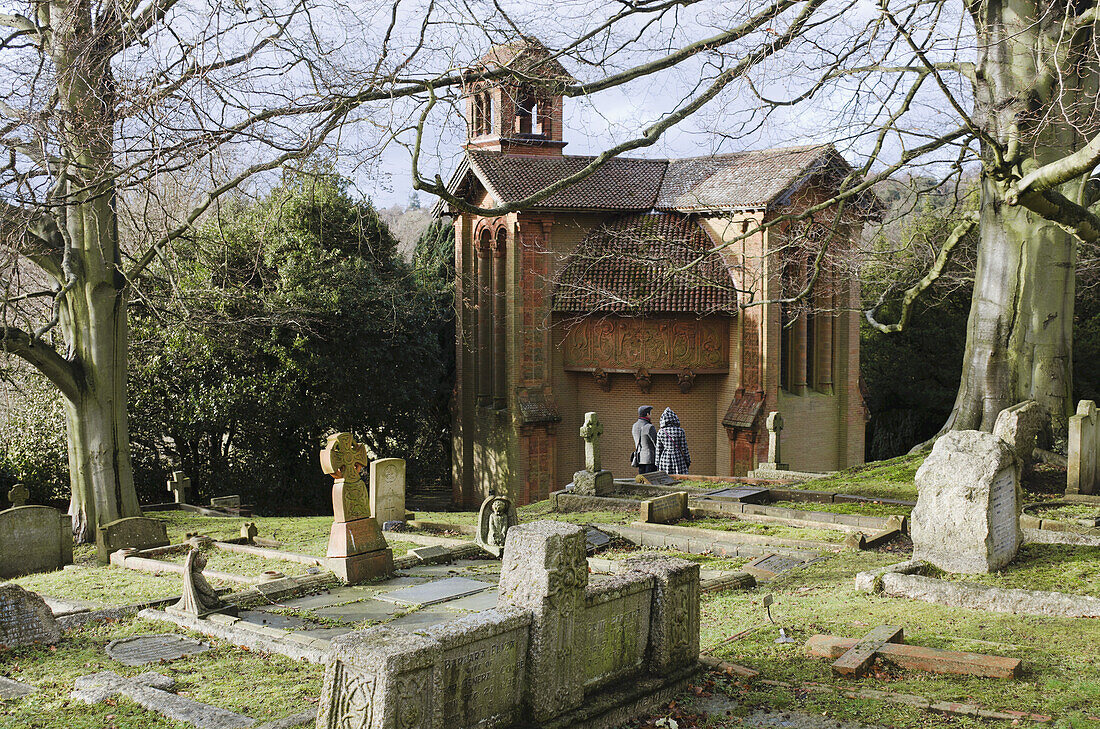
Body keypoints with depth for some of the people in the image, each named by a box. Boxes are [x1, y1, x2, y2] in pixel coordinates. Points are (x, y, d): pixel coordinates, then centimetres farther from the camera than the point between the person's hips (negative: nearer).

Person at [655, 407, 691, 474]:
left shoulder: (660, 432, -4)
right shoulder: (680, 431, -6)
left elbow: (659, 450, 0)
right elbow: (684, 448, -4)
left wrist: (657, 464, 7)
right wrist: (688, 461, 6)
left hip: (665, 460, 1)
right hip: (678, 460, -1)